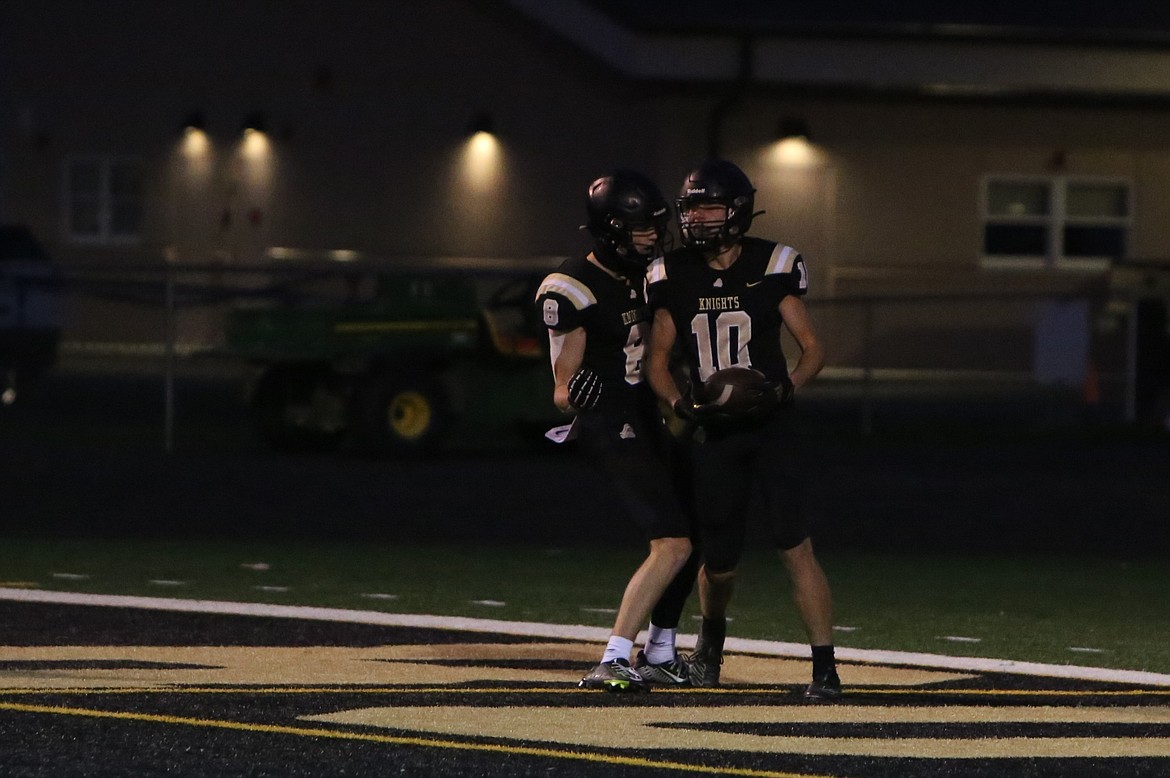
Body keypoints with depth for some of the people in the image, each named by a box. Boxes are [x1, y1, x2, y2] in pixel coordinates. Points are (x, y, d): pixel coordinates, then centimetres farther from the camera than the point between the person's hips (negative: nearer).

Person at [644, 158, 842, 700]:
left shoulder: (771, 269, -5)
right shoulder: (674, 277, 3)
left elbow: (812, 349, -1)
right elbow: (657, 360, 9)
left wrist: (785, 388, -20)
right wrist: (680, 402, -11)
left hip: (770, 428, -3)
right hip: (713, 433, 3)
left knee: (795, 547, -15)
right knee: (719, 563, 8)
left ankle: (825, 668, -14)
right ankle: (712, 632, 41)